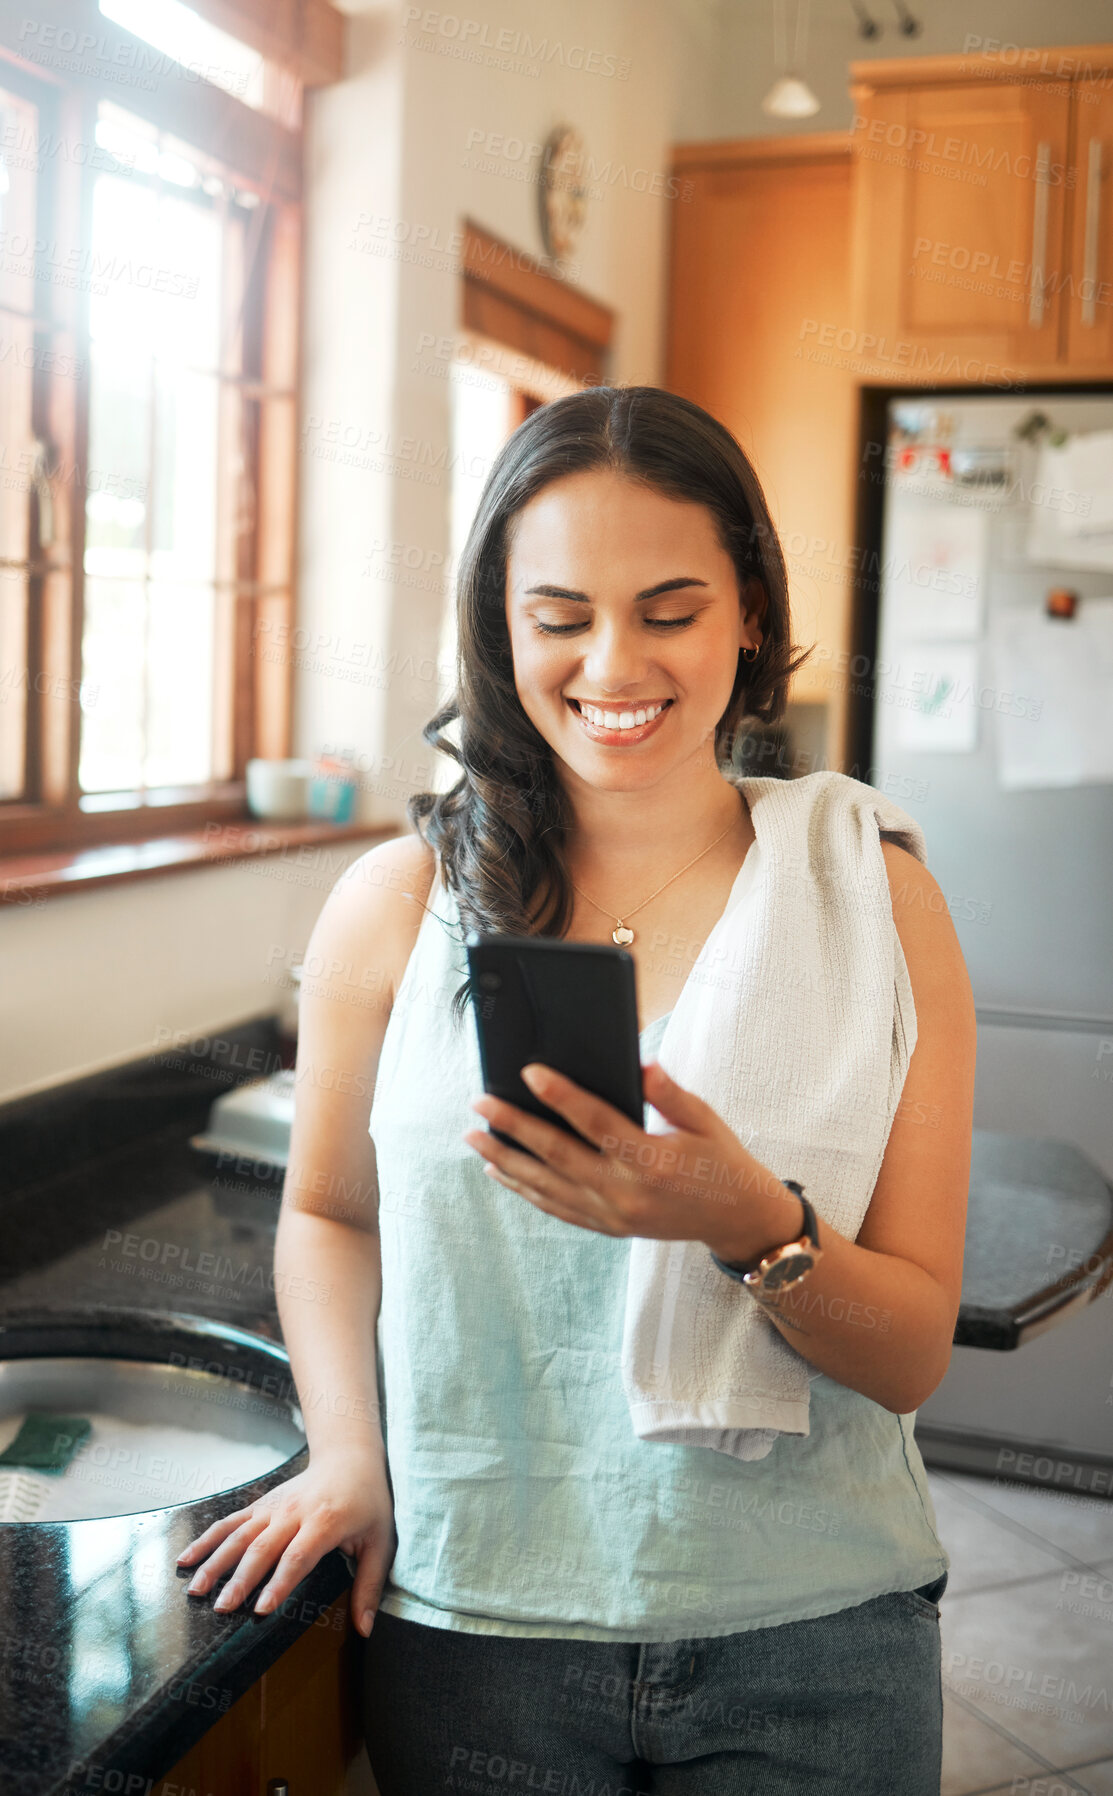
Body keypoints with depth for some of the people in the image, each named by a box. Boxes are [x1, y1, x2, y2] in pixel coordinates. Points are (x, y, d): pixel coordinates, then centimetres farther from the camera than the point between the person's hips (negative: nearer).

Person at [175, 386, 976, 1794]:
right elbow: (327, 1210, 9)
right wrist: (345, 1453, -6)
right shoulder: (396, 905, -5)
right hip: (471, 1626, 1)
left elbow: (915, 1350, -7)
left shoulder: (875, 903, -6)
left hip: (809, 1641, 0)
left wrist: (749, 1223, -26)